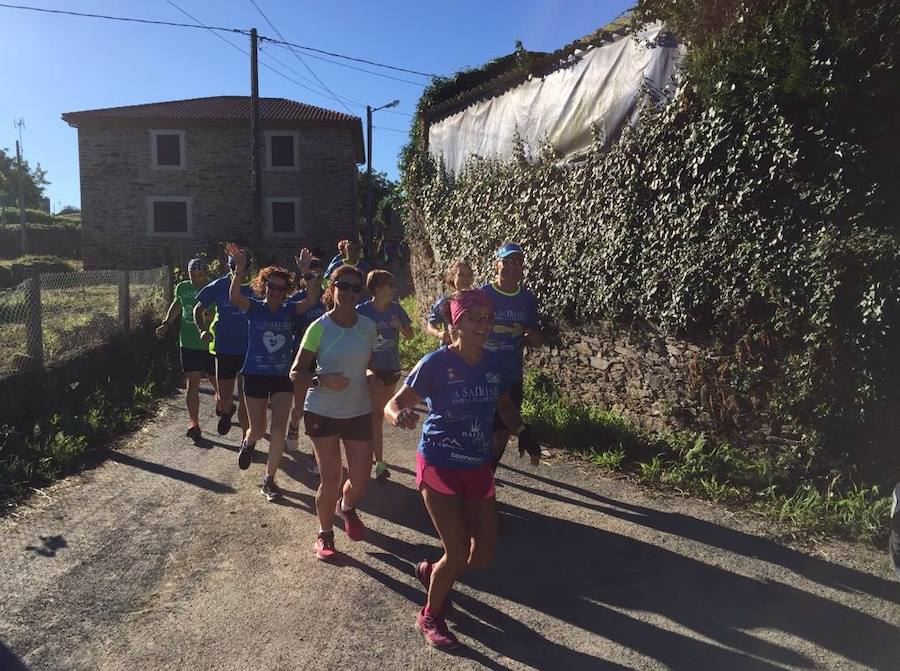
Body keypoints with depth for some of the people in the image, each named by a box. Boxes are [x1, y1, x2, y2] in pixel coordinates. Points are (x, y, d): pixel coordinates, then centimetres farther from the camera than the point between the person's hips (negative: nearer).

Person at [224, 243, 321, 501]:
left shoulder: (289, 309, 0)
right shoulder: (254, 308, -5)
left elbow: (312, 300, -16)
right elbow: (234, 296, -24)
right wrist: (239, 269, -38)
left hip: (283, 376, 1)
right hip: (255, 375, -1)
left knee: (279, 428, -5)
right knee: (257, 429, 10)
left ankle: (269, 480, 9)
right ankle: (248, 442, 49)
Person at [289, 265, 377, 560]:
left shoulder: (368, 327, -1)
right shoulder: (319, 328, -12)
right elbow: (295, 374, -10)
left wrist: (373, 378, -1)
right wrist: (321, 380, -27)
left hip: (359, 411, 3)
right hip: (323, 412, -3)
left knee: (361, 479, 7)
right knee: (330, 479, 1)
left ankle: (346, 508, 43)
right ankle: (324, 534, 28)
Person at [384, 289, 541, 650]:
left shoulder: (498, 364, -4)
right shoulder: (436, 363, -18)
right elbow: (393, 405, -16)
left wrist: (522, 431, -1)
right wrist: (401, 416, -39)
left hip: (478, 467, 5)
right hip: (439, 467, -5)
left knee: (484, 554, 9)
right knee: (457, 553, -2)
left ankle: (431, 571, 40)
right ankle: (430, 616, 27)